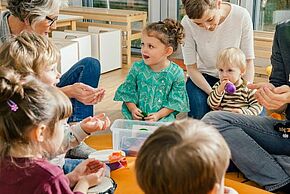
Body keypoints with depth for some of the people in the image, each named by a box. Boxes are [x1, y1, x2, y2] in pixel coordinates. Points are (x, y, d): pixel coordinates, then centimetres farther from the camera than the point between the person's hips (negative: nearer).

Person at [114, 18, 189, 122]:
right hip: (138, 115, 2)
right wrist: (133, 109, -11)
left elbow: (175, 101, -3)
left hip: (163, 116, -1)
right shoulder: (137, 68, 1)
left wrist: (158, 115, -15)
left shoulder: (176, 73, -5)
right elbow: (128, 93, 7)